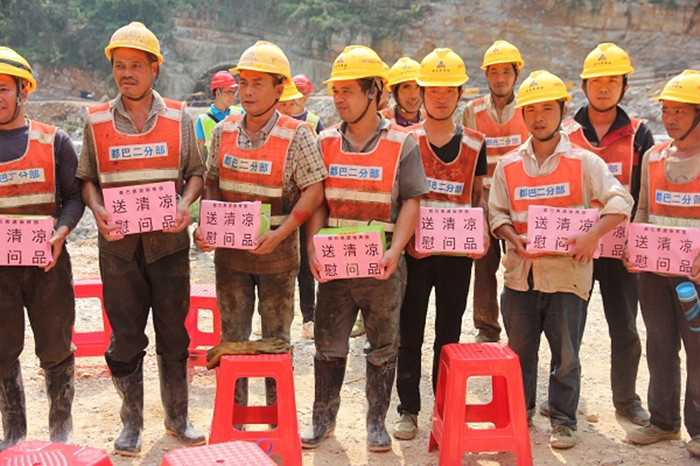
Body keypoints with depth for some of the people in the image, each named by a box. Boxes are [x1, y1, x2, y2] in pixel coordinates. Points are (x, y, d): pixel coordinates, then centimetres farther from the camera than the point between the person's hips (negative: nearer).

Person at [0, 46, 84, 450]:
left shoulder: (54, 141, 3)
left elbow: (74, 196, 1)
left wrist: (61, 232, -17)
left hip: (48, 263, -1)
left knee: (55, 349, 8)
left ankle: (61, 429, 25)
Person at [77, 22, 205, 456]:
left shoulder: (178, 117, 3)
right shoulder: (97, 120, 4)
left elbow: (196, 172, 7)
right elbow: (87, 179, 7)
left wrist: (185, 203, -11)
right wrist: (97, 208, -11)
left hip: (169, 241, 0)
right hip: (118, 244, 0)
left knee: (174, 334, 9)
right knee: (125, 338, 7)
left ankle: (177, 418, 24)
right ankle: (132, 423, 23)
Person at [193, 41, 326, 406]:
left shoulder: (296, 135, -10)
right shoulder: (224, 130, 4)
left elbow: (314, 190, -13)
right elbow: (212, 183, 11)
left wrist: (279, 233, -21)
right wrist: (205, 225, -3)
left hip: (276, 253, -3)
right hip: (229, 251, 4)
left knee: (276, 340, 9)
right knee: (232, 336, 12)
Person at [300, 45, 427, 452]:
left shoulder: (402, 143, -4)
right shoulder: (326, 142, 6)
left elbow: (411, 202, -5)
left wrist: (395, 251, -17)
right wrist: (313, 248, -6)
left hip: (382, 265, -2)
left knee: (383, 348, 9)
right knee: (328, 345, 9)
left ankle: (377, 422, 24)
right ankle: (323, 418, 24)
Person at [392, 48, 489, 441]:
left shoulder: (475, 143, 7)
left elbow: (478, 196, 13)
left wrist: (483, 231, -4)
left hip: (458, 251, 2)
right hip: (414, 249, -1)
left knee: (449, 333, 10)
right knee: (410, 332, 5)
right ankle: (409, 410, 17)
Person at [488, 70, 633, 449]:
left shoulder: (583, 161, -2)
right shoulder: (509, 165, 6)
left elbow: (620, 202, -6)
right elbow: (497, 212, 8)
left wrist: (592, 235, -20)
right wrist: (515, 240, -10)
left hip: (567, 271, -3)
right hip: (520, 273, 3)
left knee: (566, 353, 5)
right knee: (519, 349, 14)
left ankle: (563, 421, 20)